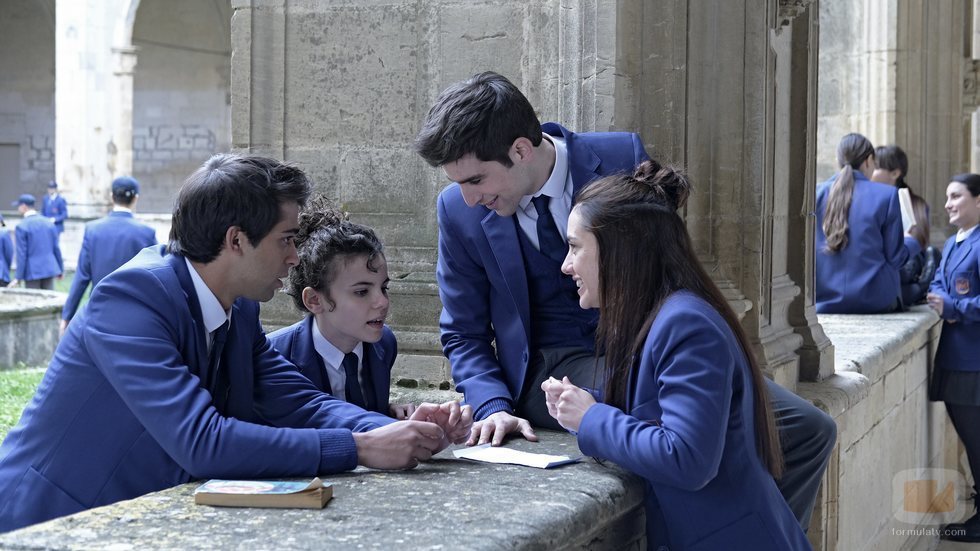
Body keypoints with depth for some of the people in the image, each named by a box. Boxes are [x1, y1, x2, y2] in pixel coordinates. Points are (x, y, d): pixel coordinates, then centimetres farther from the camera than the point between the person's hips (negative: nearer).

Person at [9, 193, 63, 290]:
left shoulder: (21, 227, -10)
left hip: (32, 271, -4)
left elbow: (22, 254, -12)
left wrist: (18, 277, -7)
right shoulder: (49, 223, 5)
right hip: (49, 268, 4)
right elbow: (56, 247, 7)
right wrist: (60, 269, 17)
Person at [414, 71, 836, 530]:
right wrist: (494, 406, -14)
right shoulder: (459, 210, -4)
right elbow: (464, 336, 5)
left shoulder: (622, 158, -7)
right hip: (554, 367, -2)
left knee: (809, 429, -12)